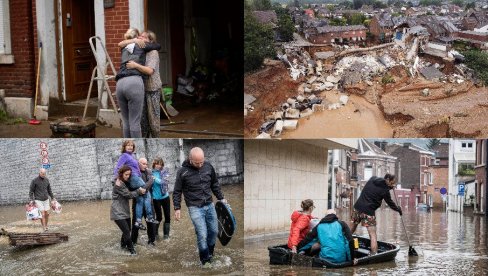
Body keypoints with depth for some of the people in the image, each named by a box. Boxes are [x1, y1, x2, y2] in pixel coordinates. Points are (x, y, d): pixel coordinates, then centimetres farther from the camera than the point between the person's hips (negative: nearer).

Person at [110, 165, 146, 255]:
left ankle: (123, 244, 34)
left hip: (125, 211, 9)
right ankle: (130, 248, 1)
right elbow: (128, 194, -17)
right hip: (118, 212, -9)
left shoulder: (125, 182, 10)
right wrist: (139, 191, -15)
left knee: (127, 229, 14)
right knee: (126, 231, -10)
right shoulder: (119, 184, -19)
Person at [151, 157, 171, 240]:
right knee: (159, 217, 4)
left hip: (165, 197, 1)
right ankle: (155, 233, 23)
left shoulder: (165, 172, -4)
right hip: (156, 198, -1)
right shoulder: (151, 173, -3)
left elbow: (164, 181, -20)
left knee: (167, 216, 4)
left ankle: (166, 234, 16)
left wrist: (155, 179, -32)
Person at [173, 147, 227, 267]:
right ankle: (205, 260, 6)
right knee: (202, 235, -10)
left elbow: (215, 184, 15)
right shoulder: (182, 171, -11)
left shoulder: (208, 167, -1)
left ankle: (210, 253, 33)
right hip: (195, 207, -4)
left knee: (214, 231, 9)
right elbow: (177, 192, -2)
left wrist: (221, 198, 14)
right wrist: (177, 208, -5)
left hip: (209, 205, 4)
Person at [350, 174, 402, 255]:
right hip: (368, 211, -6)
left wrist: (389, 187, 27)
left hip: (358, 207, 6)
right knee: (373, 235, -4)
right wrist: (398, 209, 24)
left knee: (352, 229, 22)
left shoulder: (372, 179, 9)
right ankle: (374, 254, -10)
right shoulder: (385, 190, -6)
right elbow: (390, 203, 7)